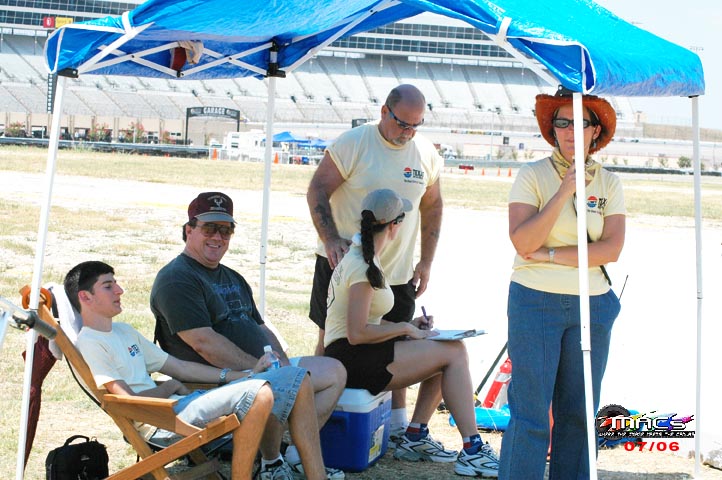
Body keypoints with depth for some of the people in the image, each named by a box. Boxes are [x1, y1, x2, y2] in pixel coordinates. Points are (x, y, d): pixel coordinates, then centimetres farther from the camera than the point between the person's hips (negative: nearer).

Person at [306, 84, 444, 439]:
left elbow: (432, 207, 14)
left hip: (398, 272, 4)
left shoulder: (427, 153, 3)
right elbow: (317, 191, -9)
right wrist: (331, 240, -21)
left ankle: (398, 422, 21)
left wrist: (426, 262, 10)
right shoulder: (352, 143, -10)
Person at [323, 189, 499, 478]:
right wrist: (405, 328, -11)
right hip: (351, 360, -10)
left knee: (451, 350, 7)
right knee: (454, 352, -13)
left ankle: (415, 438, 6)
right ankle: (472, 451, -11)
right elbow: (357, 333, -22)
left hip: (357, 356, 10)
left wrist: (406, 327, 7)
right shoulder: (364, 267, -17)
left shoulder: (360, 256, 14)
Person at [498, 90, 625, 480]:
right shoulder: (532, 176, -2)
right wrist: (564, 192, -16)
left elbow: (612, 249, -6)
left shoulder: (609, 184, 6)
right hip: (536, 302, -3)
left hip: (592, 305, 3)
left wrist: (550, 255, -12)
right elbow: (522, 241, -15)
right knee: (530, 411, -4)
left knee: (578, 412, 8)